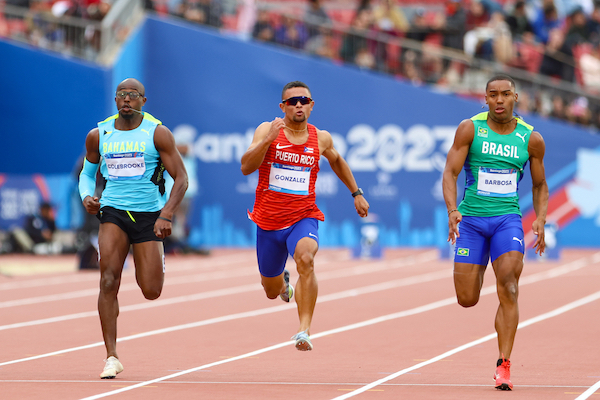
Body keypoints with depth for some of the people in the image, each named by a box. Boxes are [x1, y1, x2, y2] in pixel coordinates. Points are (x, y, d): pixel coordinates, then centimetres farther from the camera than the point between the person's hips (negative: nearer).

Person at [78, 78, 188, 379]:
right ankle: (111, 357, -12)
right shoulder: (98, 135, 3)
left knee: (151, 292, 1)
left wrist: (166, 216, -18)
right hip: (113, 211, 1)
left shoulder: (157, 133, -5)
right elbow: (87, 172, 19)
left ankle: (156, 262, 41)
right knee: (109, 280, -17)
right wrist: (87, 196, -4)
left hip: (149, 214, -1)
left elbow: (181, 178, -5)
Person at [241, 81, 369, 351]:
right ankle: (283, 283, 55)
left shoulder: (321, 138, 2)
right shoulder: (267, 130, -6)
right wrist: (268, 140, -30)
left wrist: (356, 193, 26)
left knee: (305, 258, -35)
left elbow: (336, 161, 25)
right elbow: (246, 168, -18)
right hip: (268, 220, 1)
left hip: (303, 219, -1)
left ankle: (304, 330, -34)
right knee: (272, 291, 14)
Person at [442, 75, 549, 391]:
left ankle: (504, 366, -15)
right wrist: (452, 210, -22)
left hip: (508, 219, 0)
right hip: (471, 219, 0)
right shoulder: (470, 129, -2)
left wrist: (540, 220, -3)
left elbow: (540, 185, 14)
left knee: (508, 288, -19)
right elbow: (450, 172, -5)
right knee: (467, 300, 0)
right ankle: (478, 271, 40)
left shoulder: (531, 139, 3)